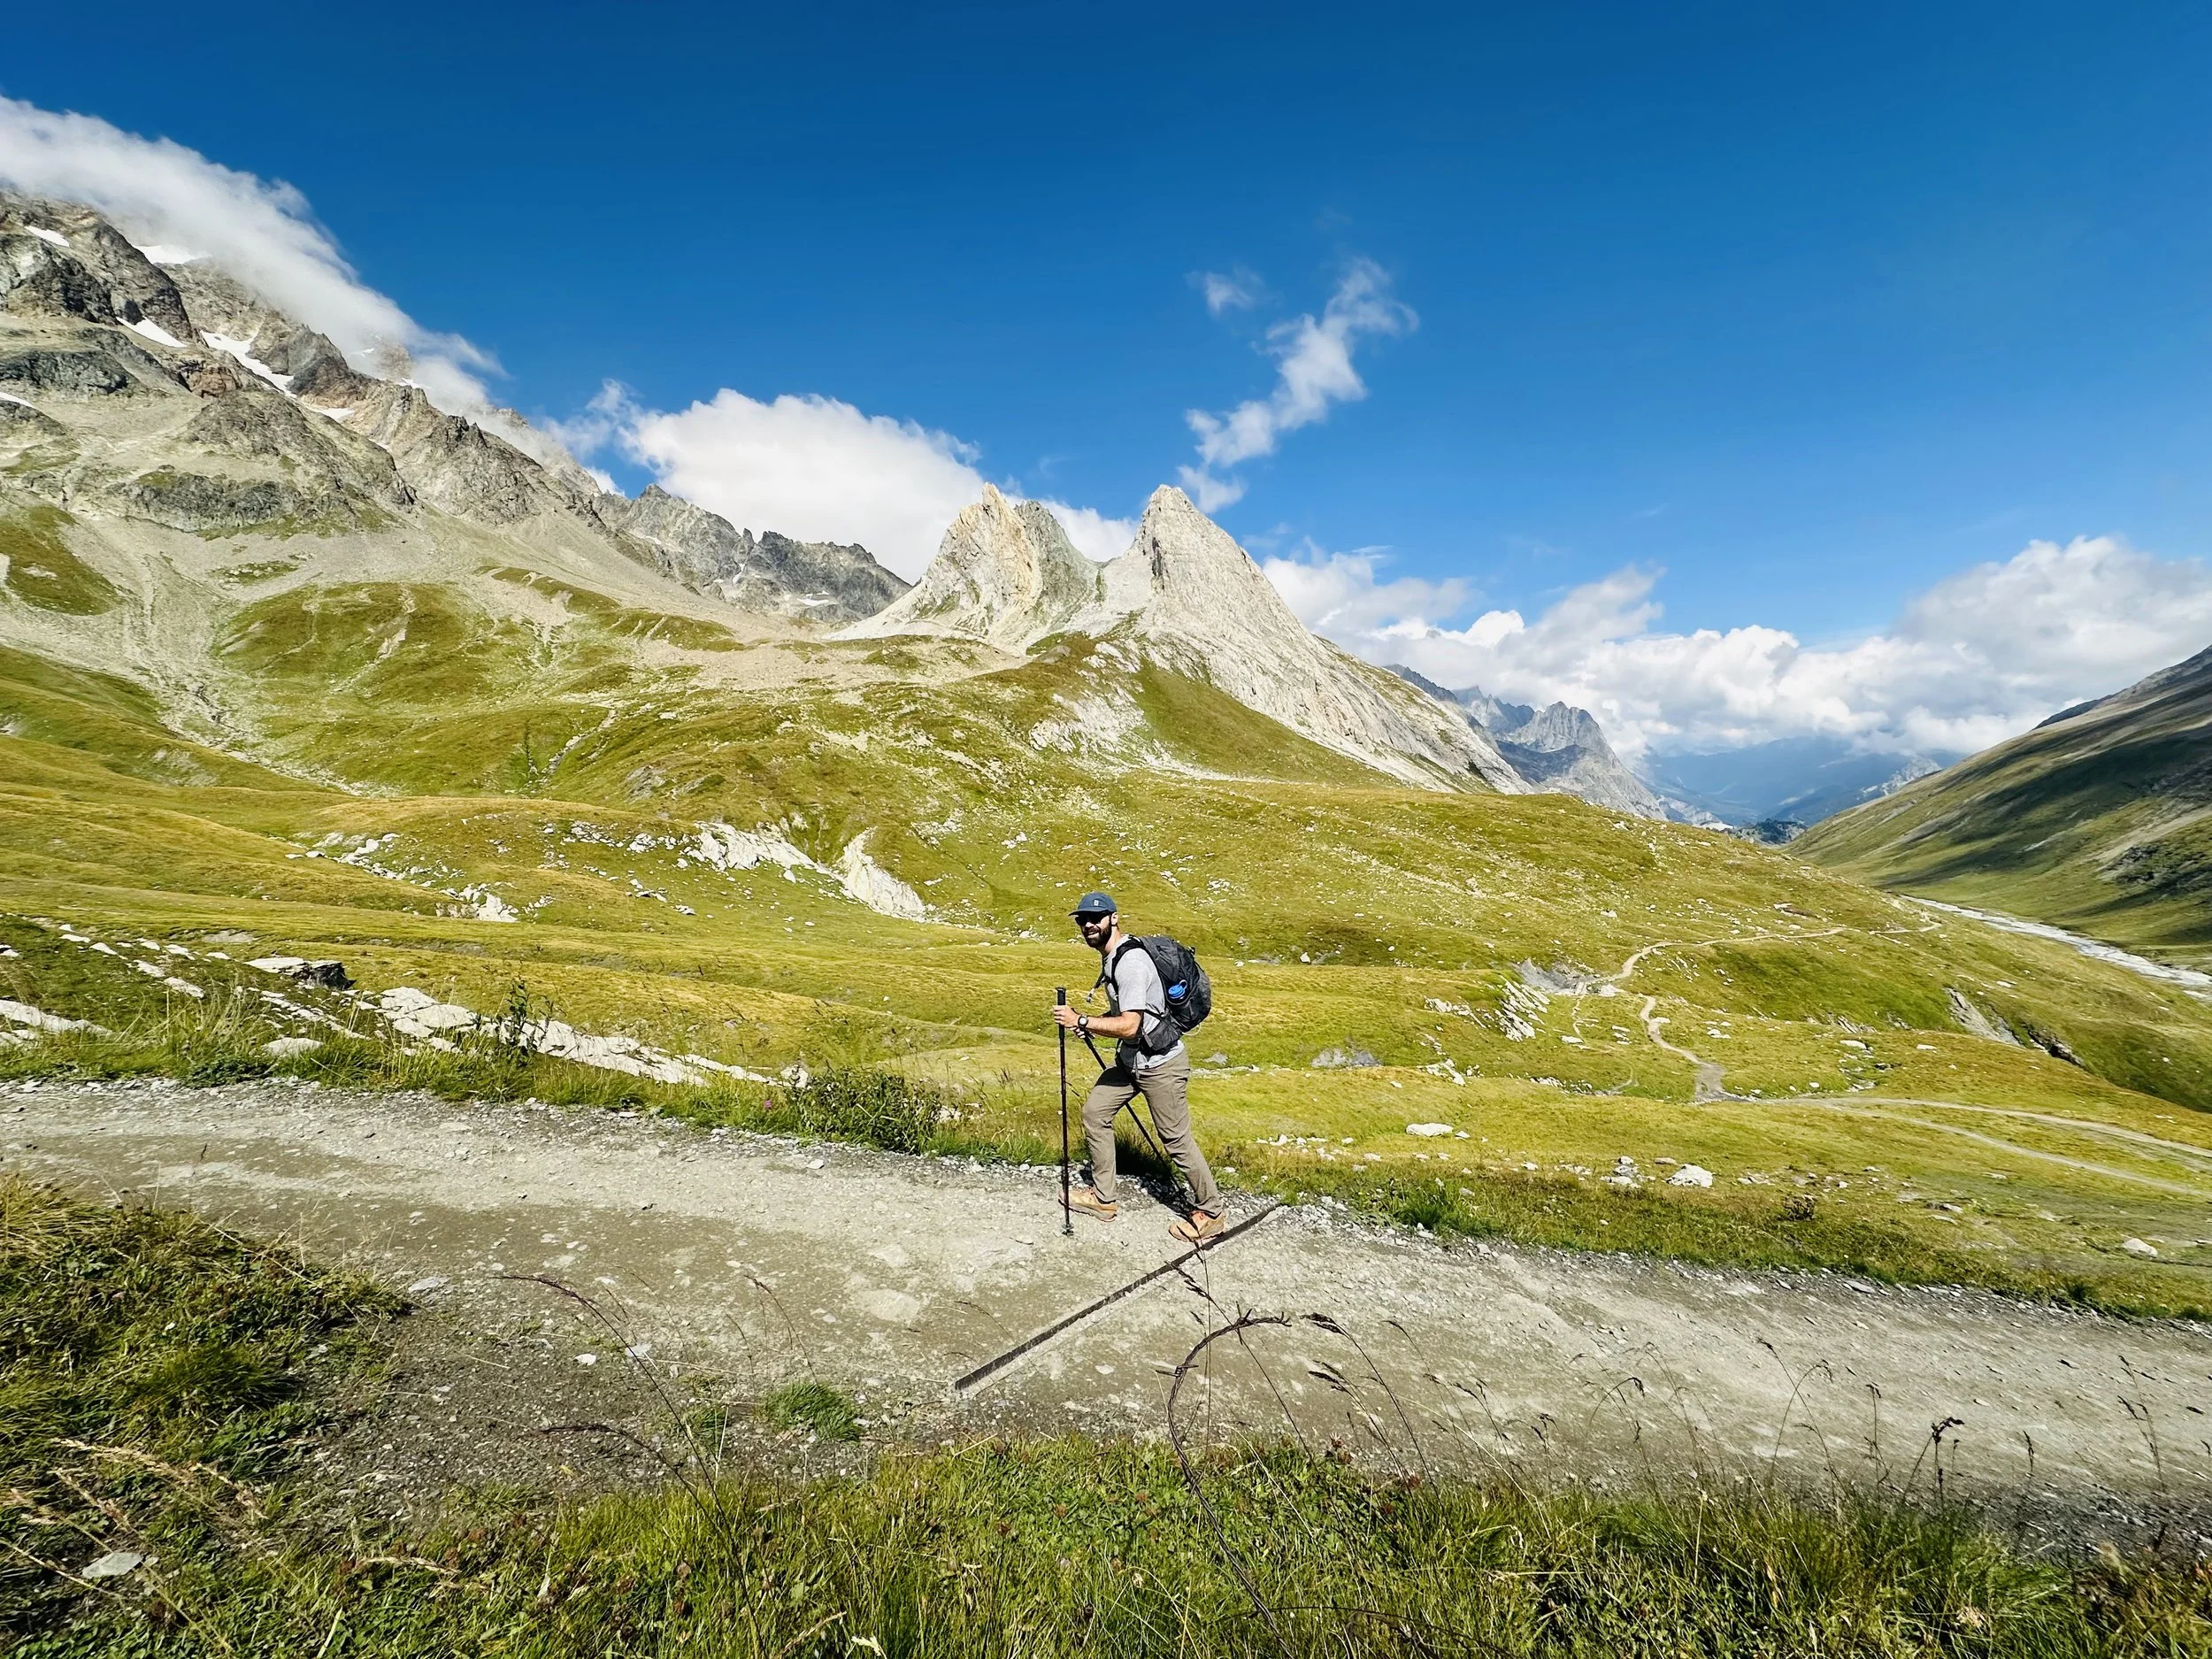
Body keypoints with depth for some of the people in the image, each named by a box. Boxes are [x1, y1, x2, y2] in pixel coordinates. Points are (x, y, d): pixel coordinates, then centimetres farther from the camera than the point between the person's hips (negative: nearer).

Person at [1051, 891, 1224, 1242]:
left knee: (1177, 1140, 0)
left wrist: (1081, 1021, -23)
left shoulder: (1131, 961, -25)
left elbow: (1129, 1025, -30)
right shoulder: (1110, 956, 7)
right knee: (1094, 1112, 12)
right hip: (1130, 1059, 10)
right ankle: (1102, 1197, 25)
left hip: (1161, 1065, -10)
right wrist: (1092, 1023, 3)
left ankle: (1210, 1213, 18)